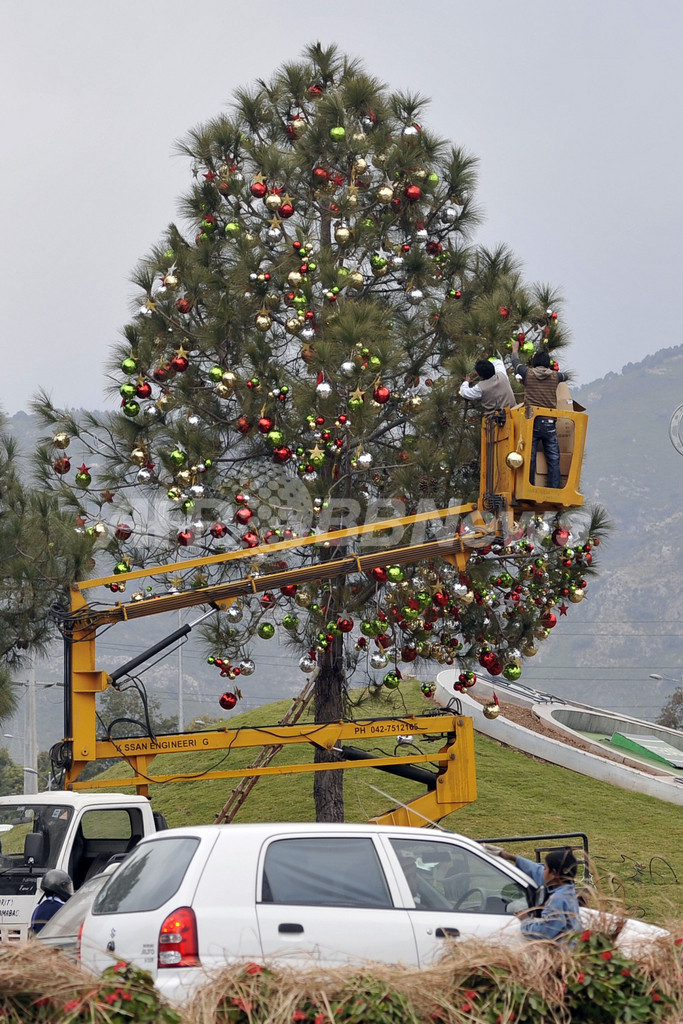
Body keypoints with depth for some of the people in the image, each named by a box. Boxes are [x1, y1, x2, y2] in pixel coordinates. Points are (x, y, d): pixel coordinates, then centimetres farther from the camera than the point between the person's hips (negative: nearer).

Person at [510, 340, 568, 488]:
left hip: (531, 422, -1)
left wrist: (515, 350, 43)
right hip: (549, 424, 1)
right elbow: (565, 376, 32)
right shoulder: (554, 376, 7)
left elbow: (516, 363, 23)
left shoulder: (528, 374, 3)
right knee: (553, 459, 4)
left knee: (529, 458, -1)